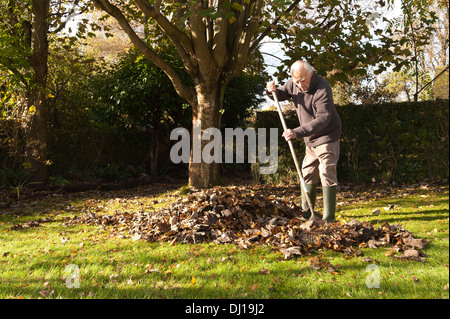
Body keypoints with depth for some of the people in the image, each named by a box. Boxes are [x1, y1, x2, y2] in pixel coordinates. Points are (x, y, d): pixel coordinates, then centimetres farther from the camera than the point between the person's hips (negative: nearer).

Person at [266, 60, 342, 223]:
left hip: (327, 137, -7)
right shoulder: (293, 83, -5)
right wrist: (272, 91, -12)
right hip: (310, 139, 8)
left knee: (326, 174, -10)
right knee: (308, 173, 12)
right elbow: (281, 94, 13)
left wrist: (298, 132, -46)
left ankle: (329, 217, -5)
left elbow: (323, 119, -36)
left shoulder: (322, 89, -28)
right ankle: (305, 211, 22)